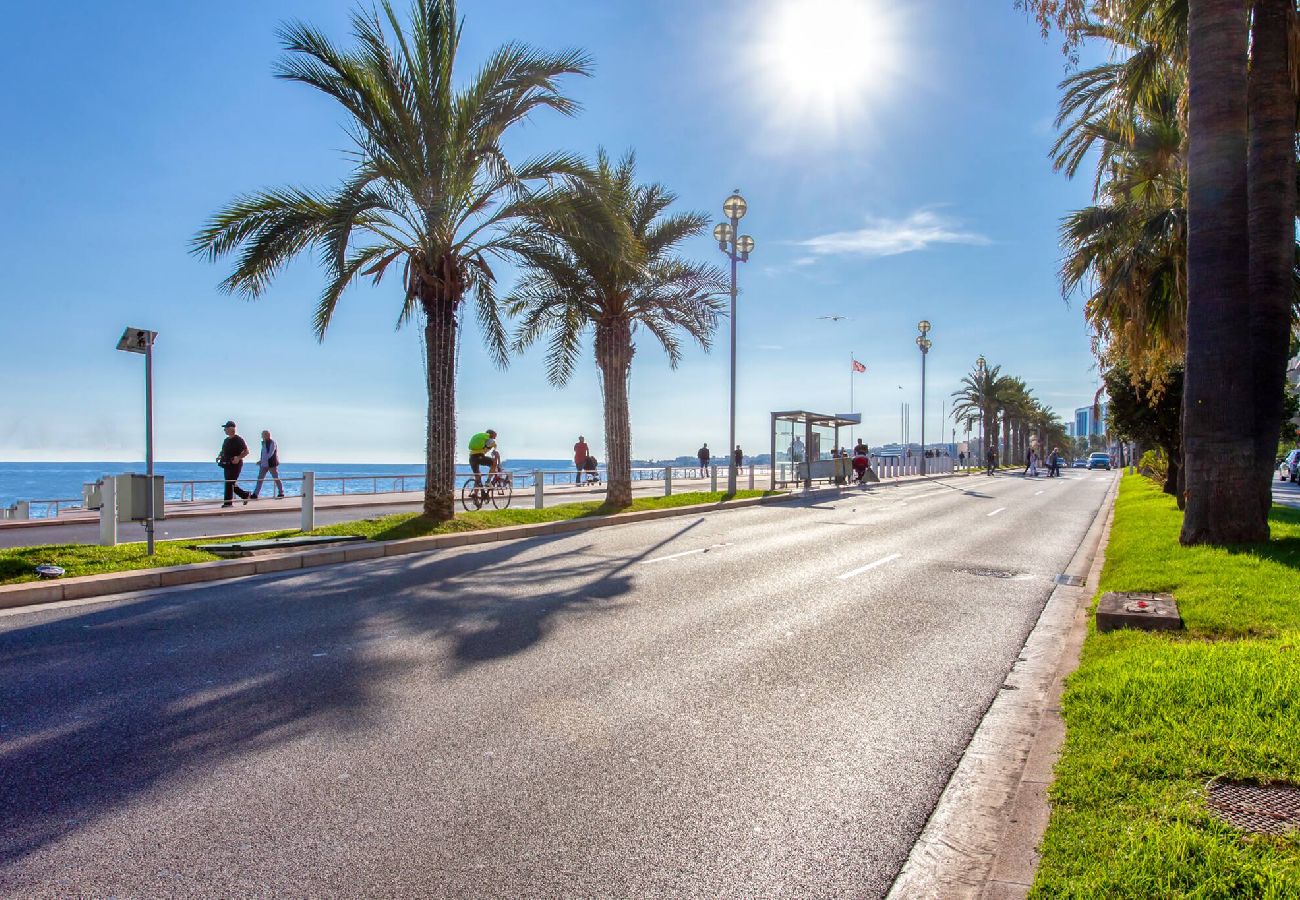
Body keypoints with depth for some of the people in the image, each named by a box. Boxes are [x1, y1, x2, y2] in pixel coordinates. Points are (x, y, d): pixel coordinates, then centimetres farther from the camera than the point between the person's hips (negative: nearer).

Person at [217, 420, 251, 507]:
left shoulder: (238, 440, -10)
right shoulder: (226, 440, 15)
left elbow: (246, 451, -13)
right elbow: (223, 451, 27)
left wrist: (238, 458, -26)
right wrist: (220, 457, 7)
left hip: (235, 465, -8)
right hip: (227, 464, 9)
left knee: (229, 483, -10)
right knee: (231, 484, 10)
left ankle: (228, 502, -5)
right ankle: (245, 495, 24)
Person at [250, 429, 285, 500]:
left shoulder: (273, 443, -11)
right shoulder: (264, 443, 12)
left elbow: (270, 454, -20)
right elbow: (263, 454, 20)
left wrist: (261, 460, -23)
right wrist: (260, 461, 6)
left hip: (272, 464, -7)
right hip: (264, 465, 7)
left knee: (276, 479, 3)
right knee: (260, 479, 0)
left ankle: (281, 493, 13)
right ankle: (255, 494, -1)